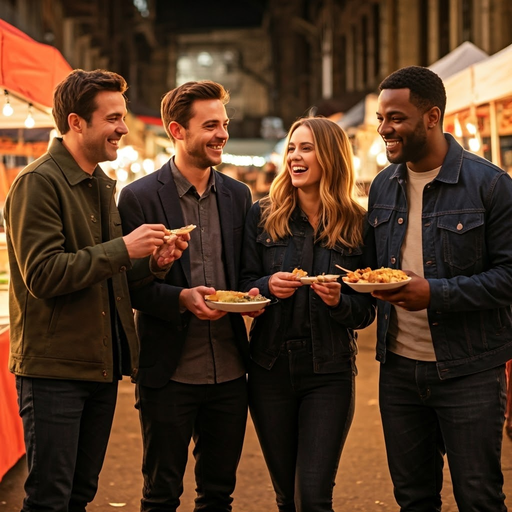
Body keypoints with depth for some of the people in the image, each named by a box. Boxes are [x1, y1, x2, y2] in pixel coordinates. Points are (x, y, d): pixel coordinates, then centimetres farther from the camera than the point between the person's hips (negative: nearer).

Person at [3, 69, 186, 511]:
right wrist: (123, 248, -20)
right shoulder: (38, 183, -12)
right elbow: (42, 276, -21)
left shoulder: (103, 185, 16)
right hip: (54, 366, -8)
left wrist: (151, 263, 2)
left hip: (101, 364, 8)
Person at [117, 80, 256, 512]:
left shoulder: (238, 195, 8)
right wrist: (181, 298, -20)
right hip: (169, 373, -4)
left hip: (229, 372, 5)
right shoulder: (140, 197, -7)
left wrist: (251, 294, -5)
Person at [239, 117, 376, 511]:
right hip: (271, 369, 2)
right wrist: (267, 286, -17)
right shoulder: (262, 216, 3)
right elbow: (242, 286, 4)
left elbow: (366, 312, 2)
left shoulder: (357, 225, 0)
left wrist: (339, 301, -18)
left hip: (330, 372, -2)